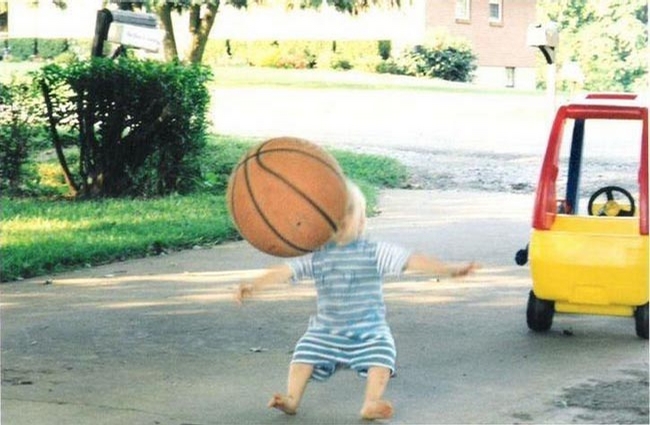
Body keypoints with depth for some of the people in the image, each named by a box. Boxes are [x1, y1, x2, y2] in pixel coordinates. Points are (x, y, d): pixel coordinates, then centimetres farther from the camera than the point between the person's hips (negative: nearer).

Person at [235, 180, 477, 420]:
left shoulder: (375, 253, -7)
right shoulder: (315, 257, 0)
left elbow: (412, 261, -14)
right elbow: (284, 271, -2)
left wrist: (448, 270, -24)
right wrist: (254, 286, -15)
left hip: (369, 331, -2)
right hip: (326, 331, 2)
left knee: (382, 356, -23)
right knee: (304, 353, -13)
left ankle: (371, 404, -20)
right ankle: (292, 400, -7)